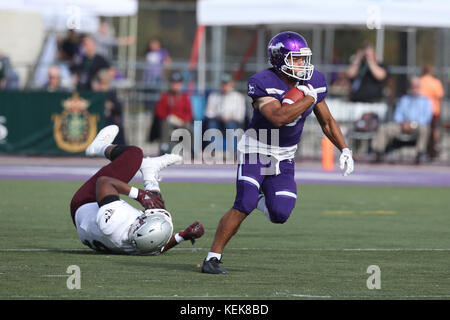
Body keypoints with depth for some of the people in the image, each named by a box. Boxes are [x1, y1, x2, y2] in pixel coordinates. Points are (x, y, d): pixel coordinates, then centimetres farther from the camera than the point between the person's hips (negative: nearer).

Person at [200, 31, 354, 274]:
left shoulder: (313, 82, 0)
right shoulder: (264, 83, -20)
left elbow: (326, 121, 13)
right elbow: (278, 117, -33)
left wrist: (345, 149, 9)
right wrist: (308, 99, -28)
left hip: (284, 159, 5)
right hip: (255, 151, -5)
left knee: (280, 215, -8)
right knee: (243, 206, -20)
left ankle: (260, 200, 28)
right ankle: (212, 258, -11)